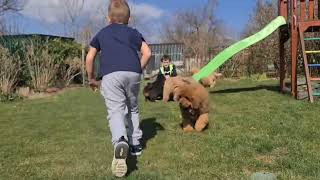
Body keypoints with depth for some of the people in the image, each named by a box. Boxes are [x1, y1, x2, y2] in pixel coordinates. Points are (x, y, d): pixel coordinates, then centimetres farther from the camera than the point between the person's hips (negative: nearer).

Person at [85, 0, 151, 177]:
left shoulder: (101, 33, 24)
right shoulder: (133, 32, 23)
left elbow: (89, 58, 18)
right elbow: (147, 53, 9)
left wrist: (91, 78, 31)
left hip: (110, 74, -1)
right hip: (132, 73, 2)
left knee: (115, 111, -9)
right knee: (133, 109, 21)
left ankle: (120, 142, -37)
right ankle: (135, 143, 25)